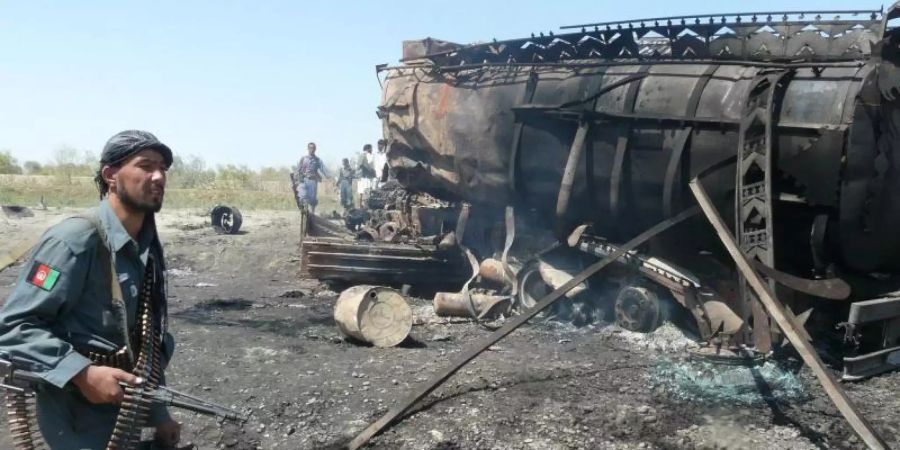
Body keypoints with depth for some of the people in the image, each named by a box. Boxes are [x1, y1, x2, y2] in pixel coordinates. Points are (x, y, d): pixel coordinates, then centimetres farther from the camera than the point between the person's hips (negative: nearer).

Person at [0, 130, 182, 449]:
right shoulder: (75, 240, -19)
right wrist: (83, 373, -28)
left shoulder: (148, 248, 5)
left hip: (125, 411, 8)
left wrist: (158, 414, 14)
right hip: (79, 417, -8)